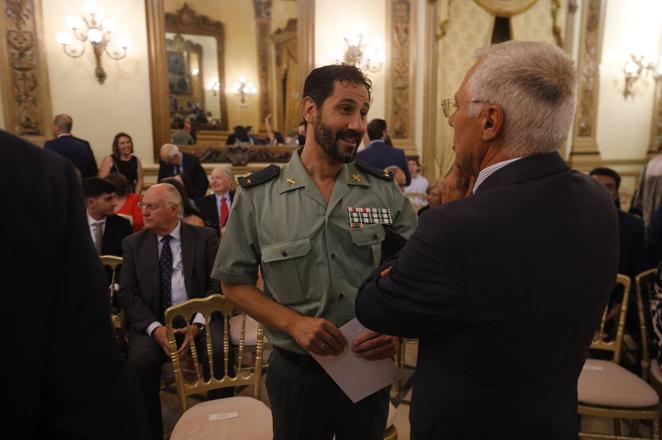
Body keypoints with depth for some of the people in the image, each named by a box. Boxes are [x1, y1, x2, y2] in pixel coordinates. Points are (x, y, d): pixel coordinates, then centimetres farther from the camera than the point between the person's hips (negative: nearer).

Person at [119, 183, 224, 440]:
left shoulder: (204, 238, 4)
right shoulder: (133, 244, 10)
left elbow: (218, 286, -2)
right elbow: (128, 293, 2)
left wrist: (197, 324, -17)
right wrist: (155, 328, -15)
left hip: (197, 319, -1)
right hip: (151, 322, 2)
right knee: (139, 361, -28)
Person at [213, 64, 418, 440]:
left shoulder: (385, 191, -6)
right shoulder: (257, 196, -9)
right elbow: (235, 282, -3)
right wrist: (294, 323, -17)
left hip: (371, 370, 2)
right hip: (296, 373, -1)